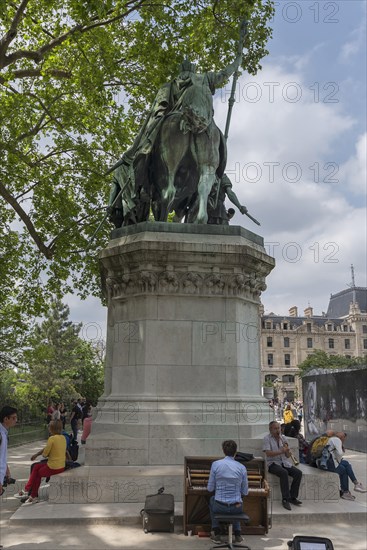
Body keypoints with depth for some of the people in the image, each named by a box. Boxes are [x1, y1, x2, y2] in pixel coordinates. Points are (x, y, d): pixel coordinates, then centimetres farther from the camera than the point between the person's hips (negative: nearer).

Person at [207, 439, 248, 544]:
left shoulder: (216, 464, -9)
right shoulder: (242, 467, -5)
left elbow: (210, 488, -3)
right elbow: (245, 492, 2)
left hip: (220, 507, -2)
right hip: (237, 508, 2)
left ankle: (216, 534, 29)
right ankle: (237, 533, 30)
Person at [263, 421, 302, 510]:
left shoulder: (283, 438, 11)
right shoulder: (267, 438, -5)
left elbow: (288, 456, 10)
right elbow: (268, 453, -18)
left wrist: (287, 450, -13)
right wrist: (281, 451, -26)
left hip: (284, 462, 6)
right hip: (273, 463, -6)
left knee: (298, 473, -17)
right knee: (284, 473, -35)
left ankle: (293, 497, -7)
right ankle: (285, 499, -26)